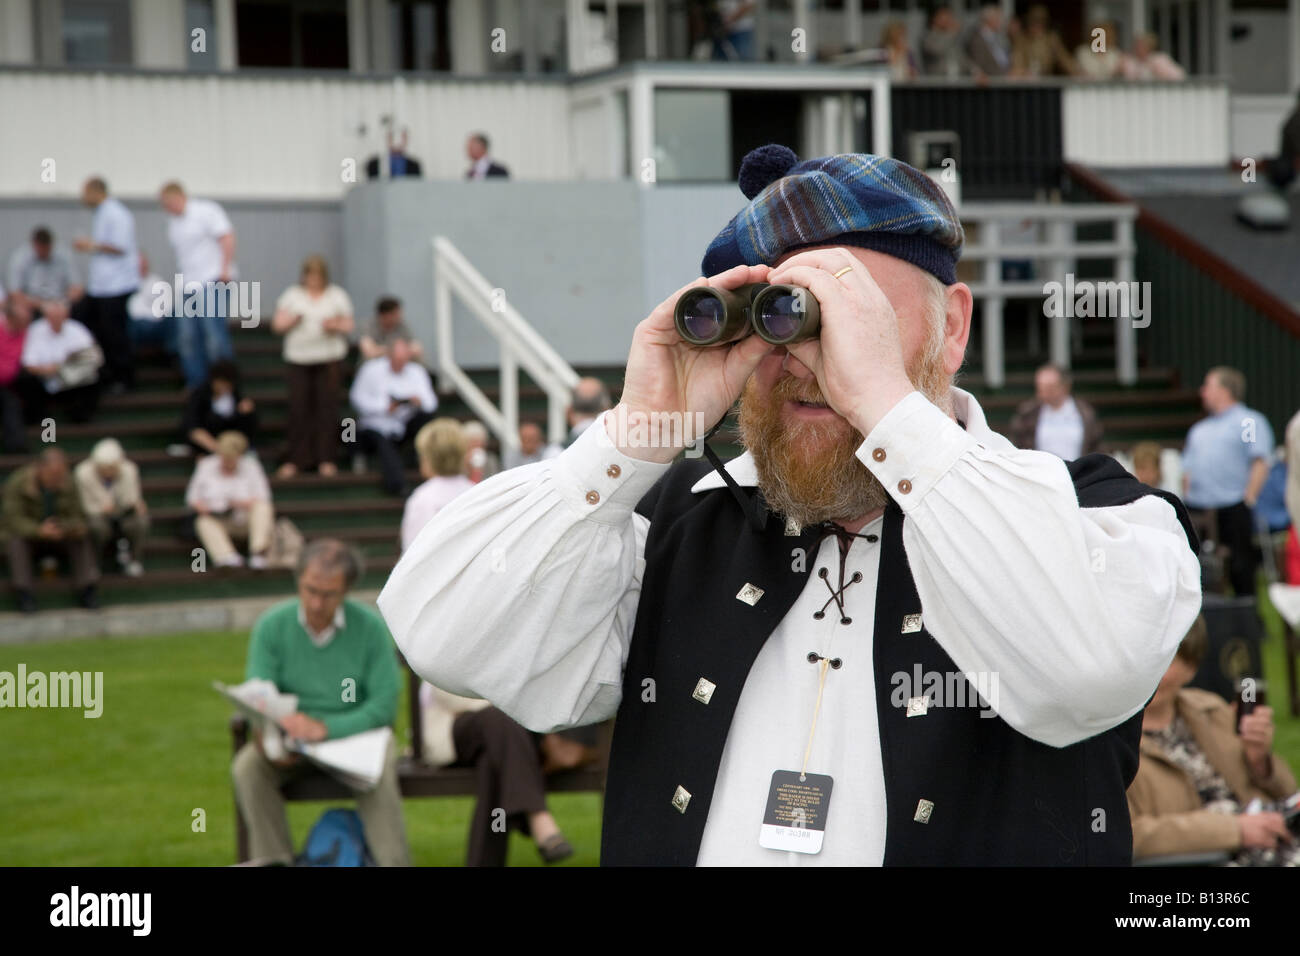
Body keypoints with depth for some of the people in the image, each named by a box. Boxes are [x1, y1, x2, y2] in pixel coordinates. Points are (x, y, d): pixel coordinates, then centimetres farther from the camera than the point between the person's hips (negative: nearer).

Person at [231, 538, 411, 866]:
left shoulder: (369, 627, -6)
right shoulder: (271, 626, -2)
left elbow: (384, 705, -12)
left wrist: (325, 728, -27)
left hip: (354, 730, -2)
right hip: (288, 740, 2)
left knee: (379, 769, -34)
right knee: (247, 767, -27)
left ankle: (393, 862, -28)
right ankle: (275, 863, -20)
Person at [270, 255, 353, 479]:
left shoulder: (337, 295, 9)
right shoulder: (292, 295, 11)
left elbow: (349, 325, 8)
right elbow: (277, 325, 10)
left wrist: (336, 326, -12)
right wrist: (290, 321, -11)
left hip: (329, 358, -1)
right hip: (299, 359, 1)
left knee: (327, 406, -5)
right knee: (299, 408, -5)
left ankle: (326, 459, 0)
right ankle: (296, 459, 0)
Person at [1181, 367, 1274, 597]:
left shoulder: (1250, 421, 3)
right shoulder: (1199, 429, 24)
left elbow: (1261, 463, -7)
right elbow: (1188, 471, 22)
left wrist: (1248, 498, -15)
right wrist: (1185, 502, 9)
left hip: (1233, 509, -6)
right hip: (1197, 510, 6)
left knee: (1240, 568, -7)